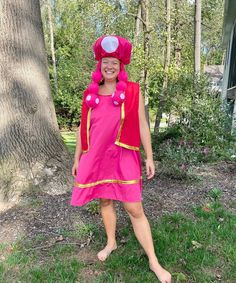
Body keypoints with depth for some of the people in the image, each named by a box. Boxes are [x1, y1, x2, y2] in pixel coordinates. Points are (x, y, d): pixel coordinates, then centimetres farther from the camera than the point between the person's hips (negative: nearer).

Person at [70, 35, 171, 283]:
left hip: (123, 158, -3)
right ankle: (111, 243, 41)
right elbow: (83, 128, 10)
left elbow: (142, 126, -1)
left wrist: (149, 157, -2)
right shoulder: (90, 93, 5)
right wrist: (77, 158, 11)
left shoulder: (132, 91, -4)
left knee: (135, 209, -1)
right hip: (96, 157, 4)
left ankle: (154, 262, 13)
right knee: (105, 200, 17)